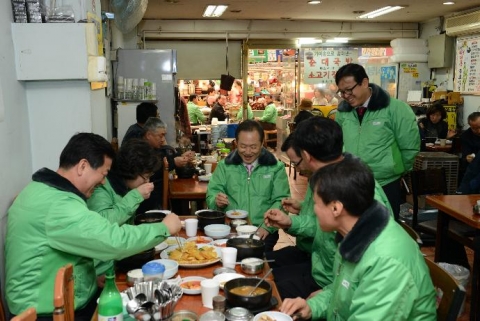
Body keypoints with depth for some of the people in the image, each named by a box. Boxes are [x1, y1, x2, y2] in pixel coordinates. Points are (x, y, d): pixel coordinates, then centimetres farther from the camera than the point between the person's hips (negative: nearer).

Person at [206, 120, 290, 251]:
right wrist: (217, 201, -16)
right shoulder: (224, 166, 11)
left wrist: (267, 226, -15)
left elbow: (281, 201, 0)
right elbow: (211, 195, 8)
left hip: (262, 231, 0)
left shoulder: (275, 167, 7)